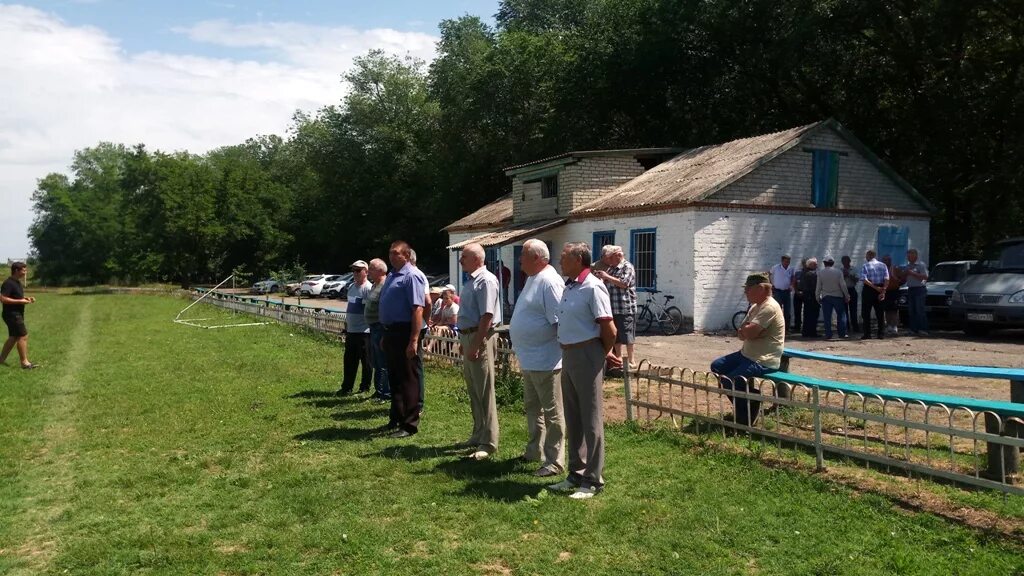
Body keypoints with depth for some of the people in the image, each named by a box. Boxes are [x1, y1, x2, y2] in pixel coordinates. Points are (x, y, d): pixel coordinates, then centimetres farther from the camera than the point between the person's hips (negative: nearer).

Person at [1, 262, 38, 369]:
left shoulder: (18, 283, 13)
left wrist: (26, 299, 7)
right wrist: (20, 301, -23)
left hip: (17, 314, 10)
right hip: (12, 314, -10)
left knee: (13, 337, 14)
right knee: (23, 336, -9)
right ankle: (24, 362, -5)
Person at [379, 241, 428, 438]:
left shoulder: (412, 276, -14)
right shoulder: (392, 275, 16)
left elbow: (418, 309, -21)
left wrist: (414, 340, -26)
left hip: (404, 333, -9)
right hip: (391, 332, 9)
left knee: (407, 379, -2)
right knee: (394, 377, 17)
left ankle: (409, 424, 4)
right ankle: (396, 419, 28)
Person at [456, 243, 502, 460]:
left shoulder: (486, 281, -16)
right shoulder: (470, 280, 15)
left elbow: (487, 316, -22)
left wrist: (476, 345, -24)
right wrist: (465, 341, 17)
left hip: (480, 339, -10)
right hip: (467, 337, 10)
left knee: (484, 392, -5)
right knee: (473, 391, 17)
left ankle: (488, 443, 1)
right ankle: (478, 436, 28)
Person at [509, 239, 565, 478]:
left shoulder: (549, 281, -19)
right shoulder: (533, 279, 14)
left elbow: (560, 321, -23)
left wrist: (559, 351, -23)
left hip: (545, 360, -11)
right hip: (528, 358, 11)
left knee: (552, 412, -1)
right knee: (532, 407, 21)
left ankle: (554, 461, 7)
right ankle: (534, 451, 35)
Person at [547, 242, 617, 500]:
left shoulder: (592, 288, -16)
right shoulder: (568, 287, 11)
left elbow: (609, 330, -17)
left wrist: (604, 353, -3)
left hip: (586, 356, -9)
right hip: (568, 355, 9)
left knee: (591, 420, 0)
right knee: (572, 419, 15)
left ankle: (593, 480, 9)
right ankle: (576, 473, 27)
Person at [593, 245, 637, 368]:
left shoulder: (627, 267, -8)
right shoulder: (611, 268, 16)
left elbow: (624, 284, -21)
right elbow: (606, 284, 25)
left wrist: (606, 277, -18)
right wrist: (600, 277, 4)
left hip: (625, 309, -8)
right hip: (613, 309, 8)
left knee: (627, 337, -3)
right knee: (616, 336, 13)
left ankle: (630, 360, 5)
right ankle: (618, 358, 23)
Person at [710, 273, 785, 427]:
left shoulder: (769, 307, -20)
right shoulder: (755, 307, 13)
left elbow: (748, 332, -27)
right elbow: (741, 333, 11)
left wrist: (744, 329, -4)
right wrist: (747, 331, -12)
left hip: (764, 361, -11)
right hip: (747, 355, 11)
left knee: (731, 380, -24)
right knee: (717, 367, 10)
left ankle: (746, 415, 1)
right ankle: (742, 403, 16)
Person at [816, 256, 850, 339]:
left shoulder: (820, 273, -3)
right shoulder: (838, 272, -5)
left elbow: (818, 287, 0)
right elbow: (843, 285, -4)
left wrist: (818, 297, 10)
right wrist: (847, 296, 5)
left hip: (825, 297, 1)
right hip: (837, 296, -1)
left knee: (827, 317, 2)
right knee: (841, 315, 8)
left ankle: (828, 335, 1)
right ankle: (842, 334, 5)